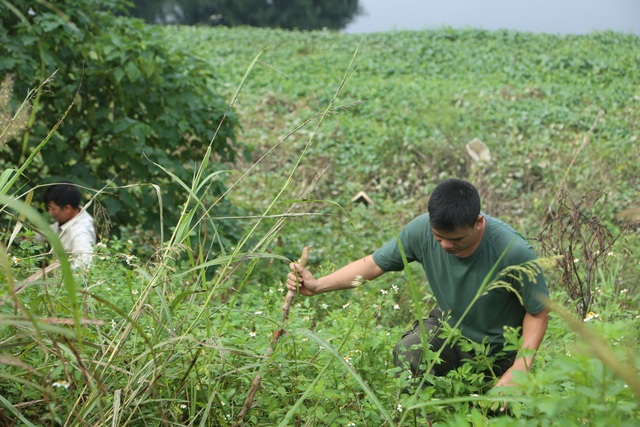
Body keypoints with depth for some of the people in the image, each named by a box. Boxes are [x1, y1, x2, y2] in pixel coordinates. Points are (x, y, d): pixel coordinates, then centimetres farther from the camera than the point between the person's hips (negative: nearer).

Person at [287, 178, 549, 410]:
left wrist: (520, 368, -27)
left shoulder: (514, 252, -32)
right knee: (408, 353, -28)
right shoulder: (422, 230, -23)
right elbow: (373, 264, -11)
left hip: (498, 353, -2)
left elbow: (538, 312, -17)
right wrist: (318, 286, -22)